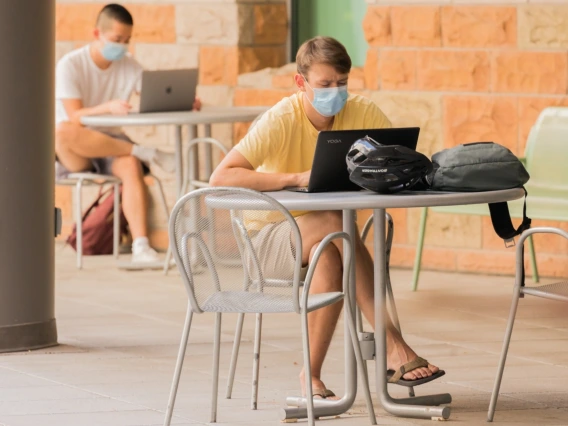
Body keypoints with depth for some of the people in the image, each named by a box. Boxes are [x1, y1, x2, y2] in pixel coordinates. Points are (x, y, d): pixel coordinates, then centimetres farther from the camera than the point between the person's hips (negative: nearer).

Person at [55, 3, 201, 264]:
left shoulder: (129, 66, 6)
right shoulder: (70, 65, -9)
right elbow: (74, 117, -20)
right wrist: (108, 107, -39)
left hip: (111, 144, 3)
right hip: (75, 155, -3)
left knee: (131, 166, -33)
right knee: (63, 130, -39)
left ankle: (141, 245, -43)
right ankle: (147, 154, -33)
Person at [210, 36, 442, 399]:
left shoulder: (362, 113, -7)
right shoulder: (281, 121, -19)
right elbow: (221, 176, -30)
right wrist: (297, 178, -38)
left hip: (324, 239, 3)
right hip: (271, 236, -3)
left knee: (330, 259, -36)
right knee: (334, 223, -35)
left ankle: (313, 375, -29)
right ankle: (394, 345, -37)